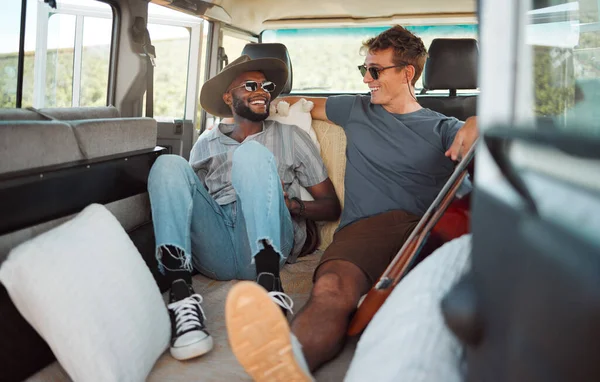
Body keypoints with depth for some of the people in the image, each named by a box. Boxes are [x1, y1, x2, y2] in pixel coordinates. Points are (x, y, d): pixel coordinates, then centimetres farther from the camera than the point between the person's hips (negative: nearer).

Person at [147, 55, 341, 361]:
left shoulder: (290, 137, 21)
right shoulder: (205, 145, 26)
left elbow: (331, 206, 16)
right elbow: (184, 196, 24)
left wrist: (293, 205, -5)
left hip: (264, 245, -2)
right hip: (215, 251, 2)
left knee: (252, 153, -22)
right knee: (169, 165, -17)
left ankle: (268, 287, -41)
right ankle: (181, 297, -35)